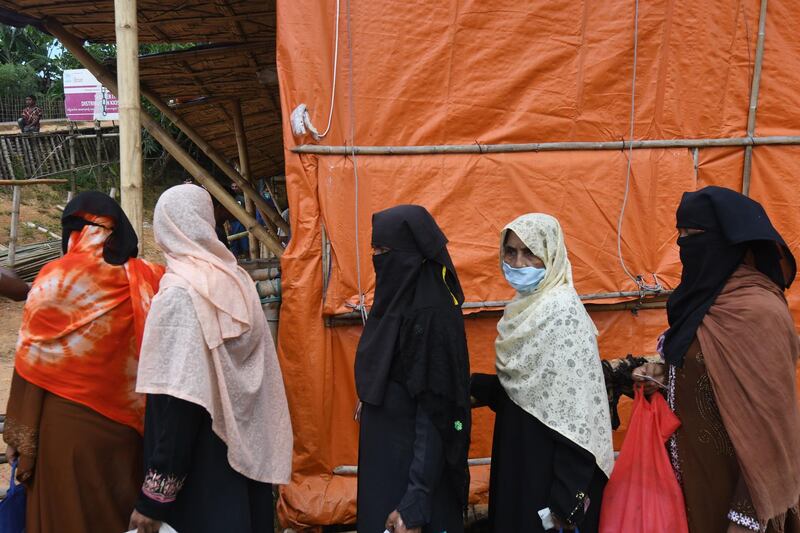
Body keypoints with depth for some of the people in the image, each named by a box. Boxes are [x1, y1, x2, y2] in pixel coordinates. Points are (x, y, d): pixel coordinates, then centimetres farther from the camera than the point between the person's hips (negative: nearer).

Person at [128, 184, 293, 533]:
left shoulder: (178, 294, -18)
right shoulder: (237, 279, 1)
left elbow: (174, 401, -21)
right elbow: (258, 378, 6)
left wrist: (154, 497, -17)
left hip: (199, 465, -6)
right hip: (246, 448, 6)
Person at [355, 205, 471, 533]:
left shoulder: (432, 314, -23)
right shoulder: (398, 301, 4)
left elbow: (436, 414, -24)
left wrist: (415, 504, -24)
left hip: (413, 465, -8)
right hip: (385, 453, 8)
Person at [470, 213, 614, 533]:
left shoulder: (562, 311, -19)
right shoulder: (527, 303, 7)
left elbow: (576, 408, -22)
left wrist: (568, 496, -22)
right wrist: (477, 388, -1)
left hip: (551, 461, -8)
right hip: (520, 448, 8)